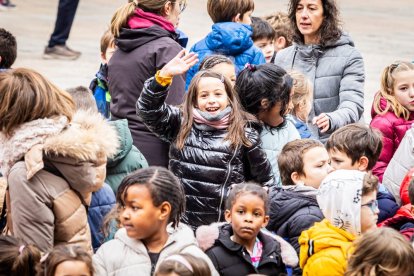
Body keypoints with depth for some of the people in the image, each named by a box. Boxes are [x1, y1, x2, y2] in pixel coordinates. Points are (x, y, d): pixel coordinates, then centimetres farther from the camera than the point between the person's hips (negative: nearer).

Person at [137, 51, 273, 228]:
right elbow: (148, 109, -6)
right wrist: (164, 75, -17)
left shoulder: (243, 133, 0)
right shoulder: (181, 126, 4)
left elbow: (263, 180, 9)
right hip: (184, 225, 1)